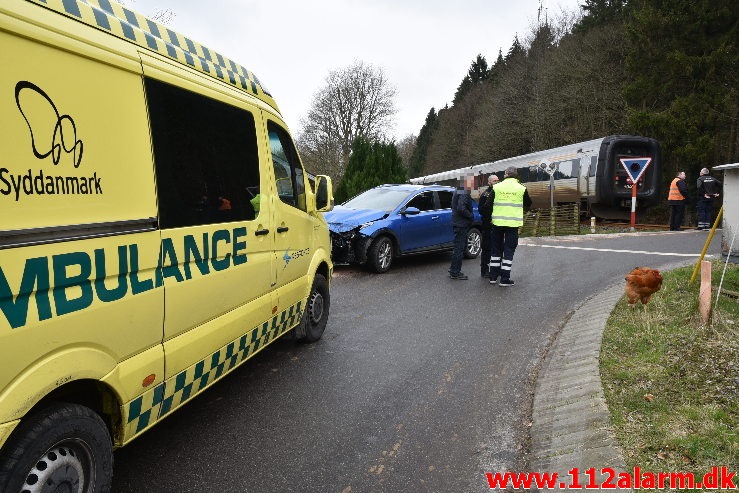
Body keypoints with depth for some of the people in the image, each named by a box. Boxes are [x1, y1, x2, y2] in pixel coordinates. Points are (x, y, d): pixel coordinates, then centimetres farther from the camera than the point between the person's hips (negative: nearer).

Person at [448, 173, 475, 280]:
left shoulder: (458, 191, 16)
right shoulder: (464, 193, -17)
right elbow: (461, 208, -29)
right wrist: (470, 215, -16)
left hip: (458, 223, 11)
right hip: (461, 224, -11)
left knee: (461, 247, 19)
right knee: (459, 248, -5)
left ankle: (454, 269, 27)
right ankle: (455, 272, 1)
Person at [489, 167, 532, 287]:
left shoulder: (496, 187, -1)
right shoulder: (521, 188, -2)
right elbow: (528, 204, 11)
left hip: (497, 222, 2)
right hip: (513, 223, -2)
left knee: (496, 249, 14)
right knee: (509, 250, 3)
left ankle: (493, 276, 18)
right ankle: (505, 279, 2)